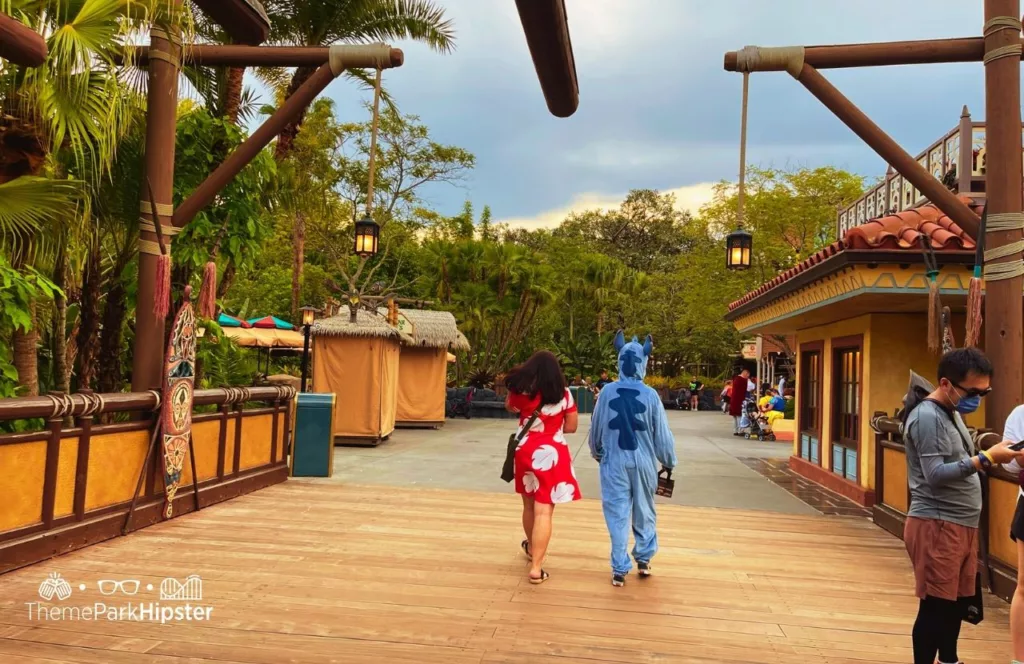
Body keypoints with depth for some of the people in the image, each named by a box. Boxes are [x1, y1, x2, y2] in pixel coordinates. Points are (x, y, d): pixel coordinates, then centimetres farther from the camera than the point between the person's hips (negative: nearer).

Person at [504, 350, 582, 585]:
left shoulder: (520, 390, -3)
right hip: (552, 455, -3)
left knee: (529, 505, 21)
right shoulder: (563, 394, -7)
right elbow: (571, 426, -1)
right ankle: (536, 567, -6)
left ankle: (532, 547, 43)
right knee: (544, 511, -4)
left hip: (525, 452, 3)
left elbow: (510, 407, 18)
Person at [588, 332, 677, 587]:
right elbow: (662, 434, -4)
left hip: (614, 461, 0)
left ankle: (619, 570, 8)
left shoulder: (608, 392, -8)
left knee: (617, 514, 6)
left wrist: (596, 452, 22)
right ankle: (644, 560, 31)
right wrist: (669, 462, 11)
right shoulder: (650, 395, -10)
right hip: (643, 462, 0)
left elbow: (596, 428, 3)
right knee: (644, 512, 19)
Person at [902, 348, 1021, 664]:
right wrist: (986, 458, -29)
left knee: (960, 600, 19)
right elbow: (936, 475, -24)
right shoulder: (928, 417, -16)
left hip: (961, 524, 9)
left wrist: (991, 455, 5)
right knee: (937, 605, -2)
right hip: (936, 526, -9)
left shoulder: (952, 412, 14)